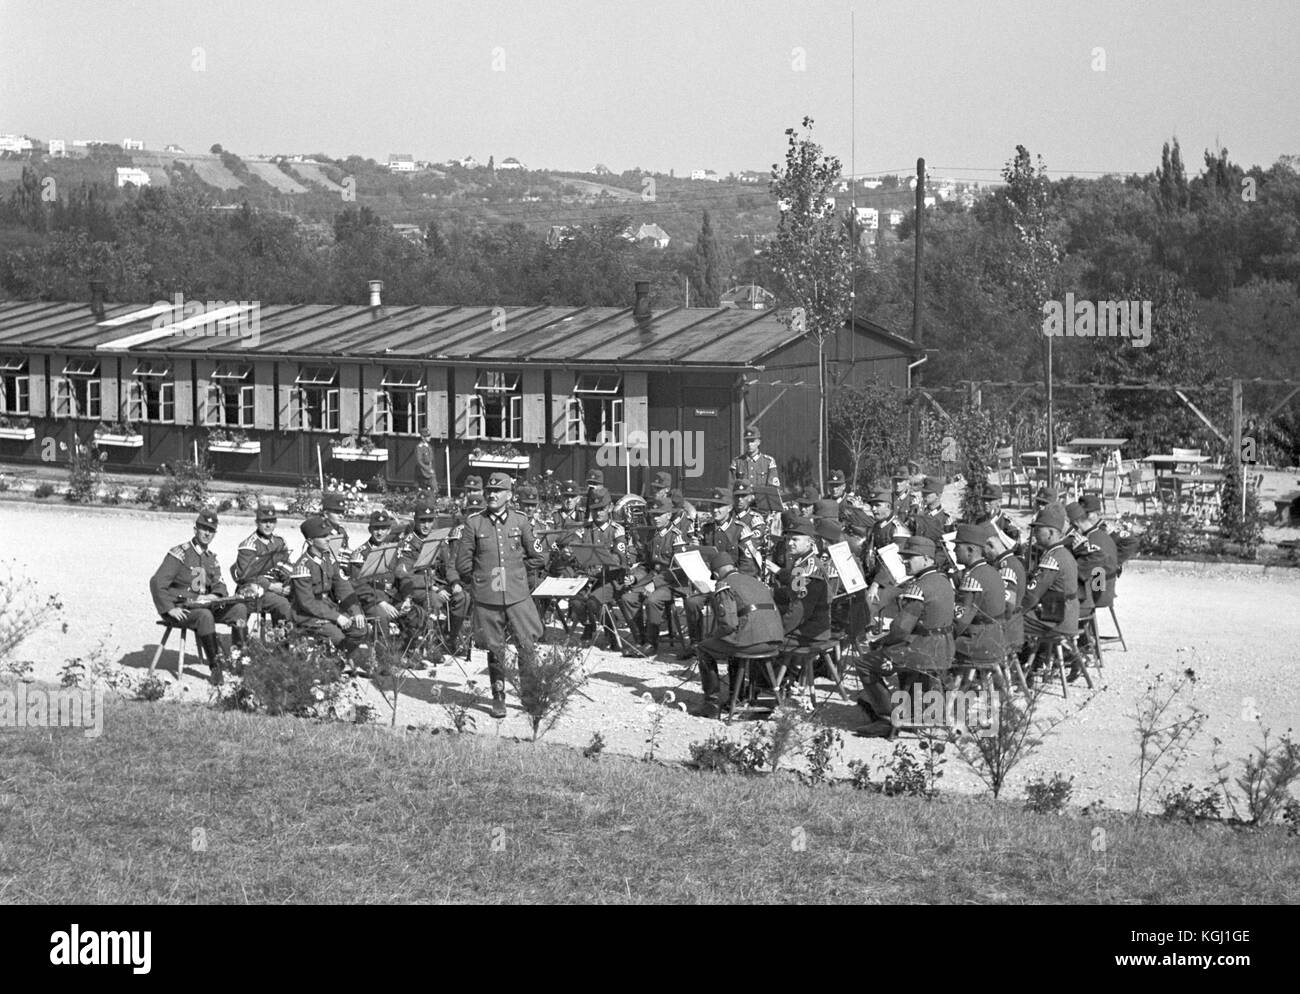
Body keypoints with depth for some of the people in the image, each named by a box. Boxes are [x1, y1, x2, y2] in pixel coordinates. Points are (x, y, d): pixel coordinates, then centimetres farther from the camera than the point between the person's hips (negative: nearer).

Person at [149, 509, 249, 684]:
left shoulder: (211, 557, 15)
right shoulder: (179, 554, -8)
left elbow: (219, 584, 12)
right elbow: (157, 582, -15)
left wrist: (216, 596, -13)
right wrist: (169, 609, -23)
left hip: (205, 606, 7)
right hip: (181, 610, -7)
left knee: (240, 608, -11)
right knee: (205, 615, -37)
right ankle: (215, 666, -34)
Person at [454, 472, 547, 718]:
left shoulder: (520, 521, 3)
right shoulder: (474, 523, 0)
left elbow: (536, 558, 13)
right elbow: (462, 563, 5)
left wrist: (517, 573, 10)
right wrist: (480, 579, 6)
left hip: (518, 596, 0)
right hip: (487, 598, 0)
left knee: (528, 646, -4)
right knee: (495, 650, 5)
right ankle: (498, 698, 17)